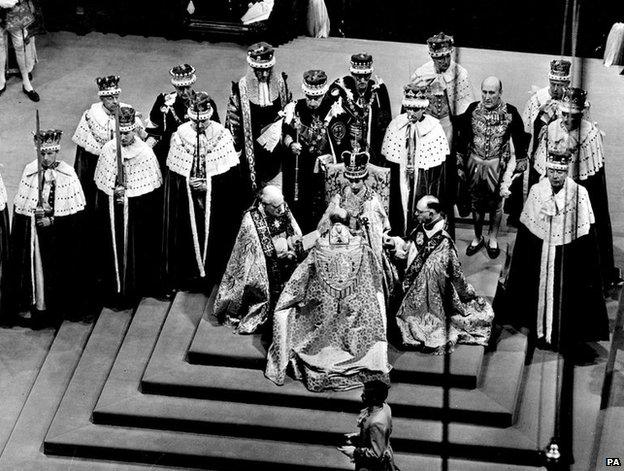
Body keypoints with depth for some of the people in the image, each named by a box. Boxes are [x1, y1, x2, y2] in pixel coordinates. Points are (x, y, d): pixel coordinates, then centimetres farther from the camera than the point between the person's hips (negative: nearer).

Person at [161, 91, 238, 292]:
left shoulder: (221, 134, -7)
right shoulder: (180, 134, -5)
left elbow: (230, 170, -7)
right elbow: (173, 172, 0)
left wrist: (207, 184, -16)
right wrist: (189, 183, -16)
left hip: (213, 198, -1)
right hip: (185, 199, 1)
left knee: (210, 234, 4)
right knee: (186, 235, 6)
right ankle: (187, 275, 20)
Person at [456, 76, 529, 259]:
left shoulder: (510, 112, -10)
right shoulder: (473, 109, -4)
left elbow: (520, 140, 0)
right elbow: (463, 137, 5)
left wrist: (520, 165, 2)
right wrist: (460, 164, 7)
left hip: (497, 166, -2)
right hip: (474, 163, 2)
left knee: (495, 204, 9)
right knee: (476, 203, 13)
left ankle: (493, 240, 28)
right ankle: (477, 238, 30)